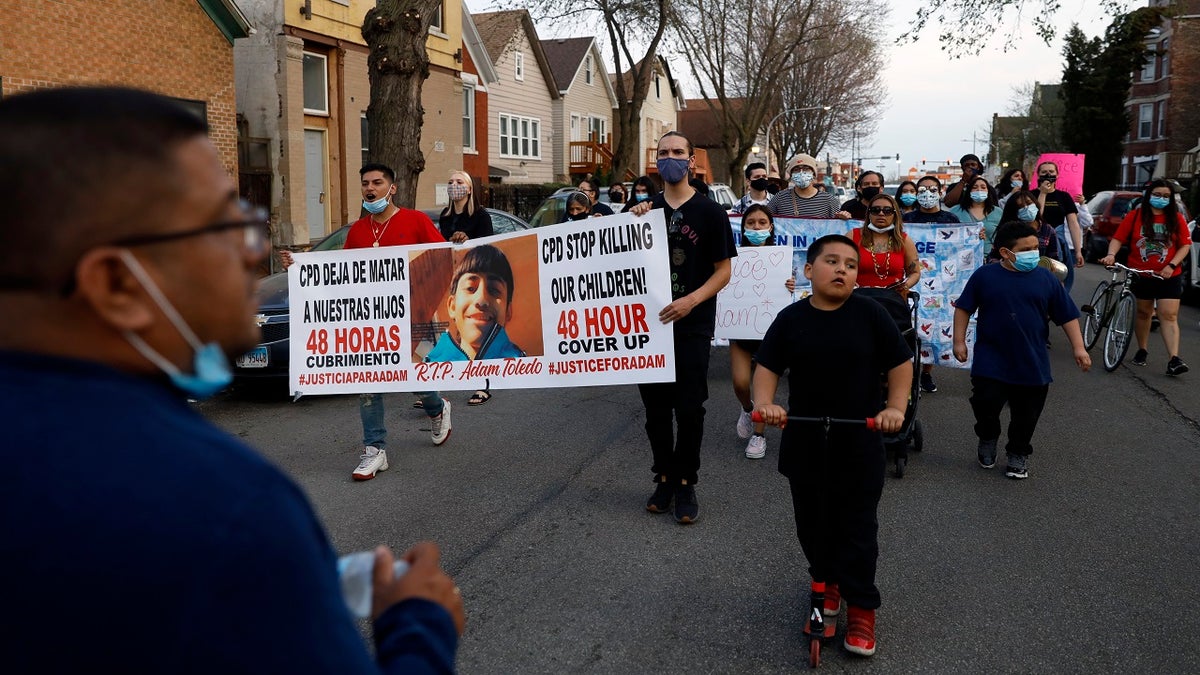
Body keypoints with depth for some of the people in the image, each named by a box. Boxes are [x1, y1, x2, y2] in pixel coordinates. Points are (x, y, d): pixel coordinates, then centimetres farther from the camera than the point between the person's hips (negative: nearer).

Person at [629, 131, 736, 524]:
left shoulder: (710, 212, -3)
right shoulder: (647, 209, 8)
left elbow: (723, 270, -3)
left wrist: (690, 301, -19)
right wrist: (635, 224, -4)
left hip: (692, 325, -3)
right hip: (649, 320, 4)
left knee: (689, 407, 1)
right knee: (655, 405, 9)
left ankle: (685, 483, 15)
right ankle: (664, 477, 24)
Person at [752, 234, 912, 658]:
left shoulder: (871, 314, -7)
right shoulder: (791, 319, -3)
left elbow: (900, 363, -1)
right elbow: (767, 368, 0)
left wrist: (896, 407, -14)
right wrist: (764, 402, -17)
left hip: (860, 443, -2)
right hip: (805, 442, 2)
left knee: (857, 527, 5)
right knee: (812, 521, 16)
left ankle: (861, 607, 18)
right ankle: (825, 580, 40)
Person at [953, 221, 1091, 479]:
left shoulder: (1046, 278, 1)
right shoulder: (984, 276, -4)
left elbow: (1068, 315, 6)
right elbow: (963, 308, 3)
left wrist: (1078, 347, 0)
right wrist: (959, 341, -2)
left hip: (1032, 365, 2)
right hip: (991, 363, -2)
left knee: (1025, 416, 9)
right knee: (985, 403, -7)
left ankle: (1018, 454, 30)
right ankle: (987, 439, 24)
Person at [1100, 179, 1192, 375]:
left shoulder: (1176, 218, 0)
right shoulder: (1135, 216, -2)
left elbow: (1185, 245, 1)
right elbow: (1118, 238, -3)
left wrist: (1172, 265, -12)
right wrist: (1111, 254, -21)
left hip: (1168, 276, 0)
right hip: (1140, 275, 1)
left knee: (1169, 316, -7)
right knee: (1143, 312, 14)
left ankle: (1174, 359, -13)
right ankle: (1142, 350, 30)